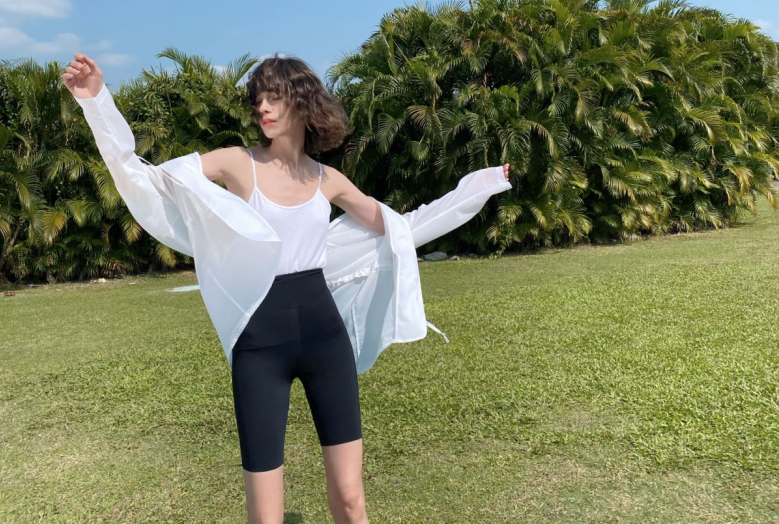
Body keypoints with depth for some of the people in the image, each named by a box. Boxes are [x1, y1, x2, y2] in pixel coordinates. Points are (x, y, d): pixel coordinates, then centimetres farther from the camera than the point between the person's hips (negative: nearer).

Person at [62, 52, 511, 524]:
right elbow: (140, 174, -4)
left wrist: (480, 186, 19)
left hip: (323, 333, 3)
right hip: (260, 342, -2)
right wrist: (96, 99, -14)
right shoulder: (238, 163, 0)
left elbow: (396, 227, 17)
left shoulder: (328, 179, 8)